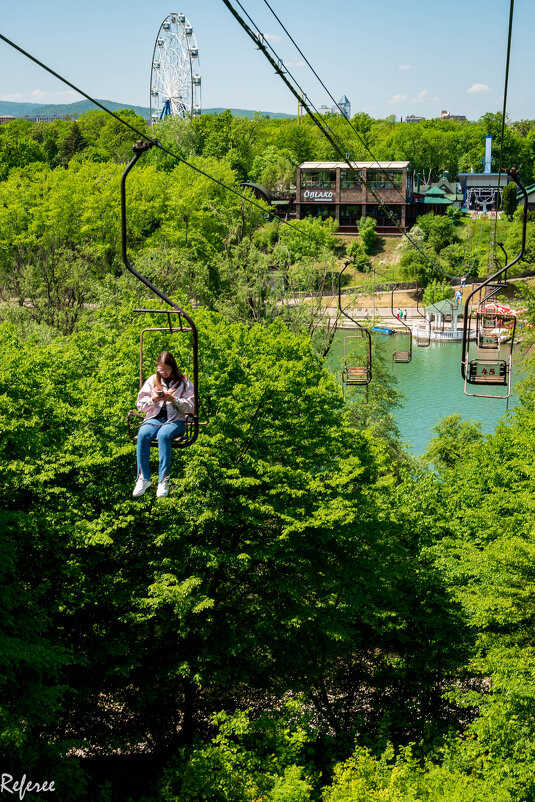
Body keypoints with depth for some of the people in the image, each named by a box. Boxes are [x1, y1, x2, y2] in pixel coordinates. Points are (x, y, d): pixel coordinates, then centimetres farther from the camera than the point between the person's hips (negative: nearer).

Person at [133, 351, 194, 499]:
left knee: (163, 435, -38)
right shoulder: (152, 381, 16)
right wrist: (153, 399, -7)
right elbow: (141, 405, 14)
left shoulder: (184, 382, 9)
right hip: (154, 418, 3)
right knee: (142, 435, -32)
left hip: (176, 420, -3)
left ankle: (163, 480, -37)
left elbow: (190, 407, 2)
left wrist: (174, 400, -13)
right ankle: (143, 477, -29)